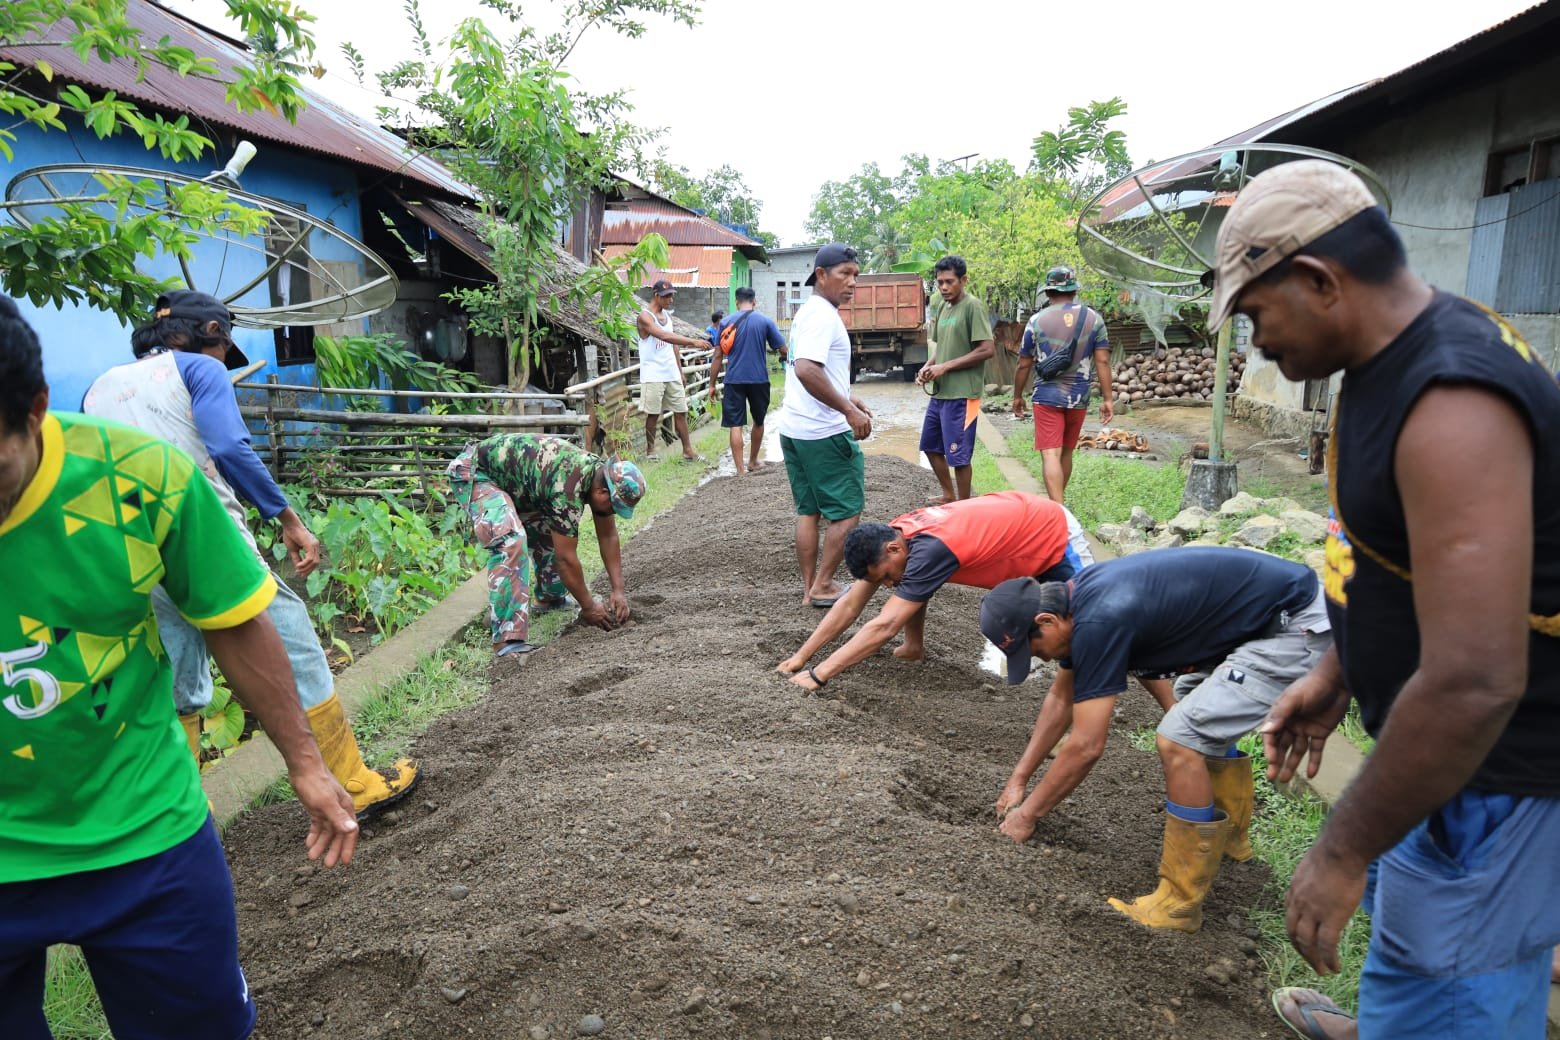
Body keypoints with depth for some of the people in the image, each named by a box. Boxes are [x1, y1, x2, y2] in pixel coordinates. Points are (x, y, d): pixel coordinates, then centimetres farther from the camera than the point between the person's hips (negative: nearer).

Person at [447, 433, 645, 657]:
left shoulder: (602, 472, -8)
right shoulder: (567, 488, -34)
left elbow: (608, 537, 0)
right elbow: (566, 557, -27)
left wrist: (619, 590, -5)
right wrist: (588, 607, -17)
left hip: (510, 475, 10)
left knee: (552, 532, 8)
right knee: (511, 540, -28)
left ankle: (551, 597, 31)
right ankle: (507, 639, -28)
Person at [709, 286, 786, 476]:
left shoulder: (726, 322, 3)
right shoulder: (765, 321, 0)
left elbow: (718, 356, 1)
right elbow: (783, 350, 0)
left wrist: (712, 384, 7)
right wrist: (783, 357, 24)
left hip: (734, 380, 0)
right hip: (759, 379, 0)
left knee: (735, 425, 1)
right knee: (758, 421, 20)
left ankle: (740, 470, -3)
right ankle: (753, 461, 34)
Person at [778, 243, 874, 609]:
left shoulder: (807, 312, 15)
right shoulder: (824, 315, -15)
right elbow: (806, 370, -30)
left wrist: (845, 398, 22)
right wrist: (849, 410, -26)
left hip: (793, 428, 9)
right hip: (825, 432, -9)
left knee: (808, 511, 14)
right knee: (847, 511, 3)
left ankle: (809, 589, 19)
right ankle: (822, 586, 7)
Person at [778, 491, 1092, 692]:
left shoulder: (930, 549, -41)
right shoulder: (892, 536, -16)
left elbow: (884, 627, -44)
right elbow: (850, 604, -13)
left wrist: (819, 674, -44)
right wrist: (801, 656, -17)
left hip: (1055, 534, -7)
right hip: (1015, 518, 7)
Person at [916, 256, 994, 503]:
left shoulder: (973, 307, -12)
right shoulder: (942, 307, 12)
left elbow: (988, 350, -18)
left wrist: (945, 367, -18)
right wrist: (928, 366, 0)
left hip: (961, 394, -9)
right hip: (939, 392, 9)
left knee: (958, 455, -1)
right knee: (930, 446, 18)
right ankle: (949, 495, 33)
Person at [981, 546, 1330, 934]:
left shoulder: (1099, 621, -26)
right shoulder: (1075, 601, 3)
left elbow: (1086, 747, -19)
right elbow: (1061, 698, 16)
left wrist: (1026, 815, -6)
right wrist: (1018, 778, 19)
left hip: (1299, 627, -10)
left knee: (1180, 739, -14)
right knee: (1203, 715, 26)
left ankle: (1181, 903, 0)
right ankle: (1229, 835, 42)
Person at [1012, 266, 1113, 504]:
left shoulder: (1037, 320, -4)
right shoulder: (1093, 318, 0)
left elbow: (1024, 365, 0)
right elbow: (1102, 362, -3)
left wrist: (1017, 396, 12)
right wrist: (1107, 398, 2)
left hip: (1047, 396, -3)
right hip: (1079, 397, 3)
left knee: (1050, 454, -7)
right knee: (1066, 452, 18)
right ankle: (1058, 501, 32)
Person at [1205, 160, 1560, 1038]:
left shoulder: (1453, 407, -29)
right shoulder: (1397, 361, 3)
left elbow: (1474, 683, -32)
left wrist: (1344, 851, -23)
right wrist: (1337, 675, 16)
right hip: (1444, 744, 9)